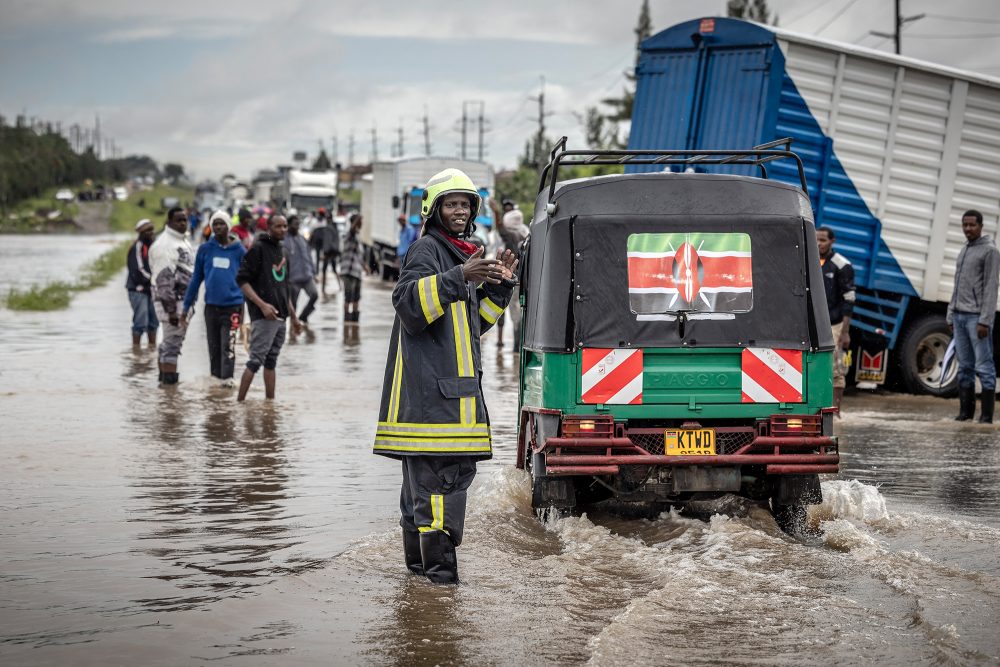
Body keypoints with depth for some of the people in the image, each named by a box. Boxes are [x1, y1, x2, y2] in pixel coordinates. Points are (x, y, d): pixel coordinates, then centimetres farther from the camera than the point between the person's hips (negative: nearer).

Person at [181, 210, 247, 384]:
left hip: (232, 305, -3)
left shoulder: (239, 250, 0)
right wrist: (186, 306, 8)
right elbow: (196, 278, 10)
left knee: (228, 345, -12)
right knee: (214, 346, 9)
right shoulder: (205, 249, 5)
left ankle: (227, 378, -13)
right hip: (211, 305, 3)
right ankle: (215, 377, 18)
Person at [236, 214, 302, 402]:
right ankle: (239, 402, -8)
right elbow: (242, 280, -14)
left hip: (280, 317, 8)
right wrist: (262, 305, -22)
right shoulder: (258, 249, -8)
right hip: (263, 317, -8)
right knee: (256, 360, -10)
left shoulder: (282, 252, 18)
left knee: (271, 362, 10)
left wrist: (293, 316, 23)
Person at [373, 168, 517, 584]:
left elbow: (474, 322, 27)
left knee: (425, 473, 14)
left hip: (455, 383, 10)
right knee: (440, 470, -14)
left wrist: (498, 287, 15)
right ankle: (437, 562, -15)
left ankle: (419, 557, 19)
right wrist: (459, 278, -32)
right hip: (429, 382, -10)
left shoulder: (462, 254, 23)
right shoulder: (426, 250, -7)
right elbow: (408, 301, -23)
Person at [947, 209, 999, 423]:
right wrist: (951, 315, 16)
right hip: (960, 316, 7)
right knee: (964, 367, 7)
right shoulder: (964, 250, 19)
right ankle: (966, 411, 9)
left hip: (977, 317, -7)